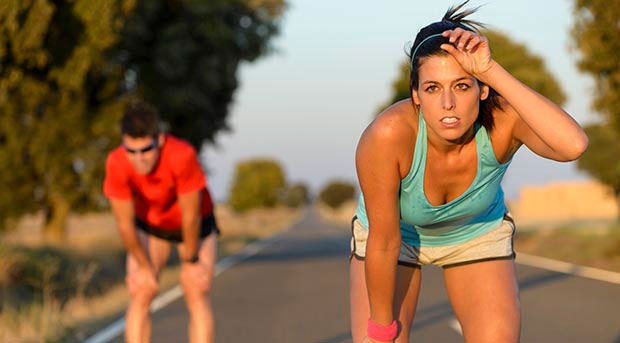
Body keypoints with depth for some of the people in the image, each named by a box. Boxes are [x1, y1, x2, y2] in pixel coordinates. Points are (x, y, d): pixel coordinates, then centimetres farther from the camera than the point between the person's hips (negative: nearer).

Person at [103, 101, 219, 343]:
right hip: (149, 225, 2)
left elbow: (191, 216, -27)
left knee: (197, 296, -10)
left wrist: (190, 262, -16)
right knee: (140, 297, -9)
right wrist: (144, 267, -10)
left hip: (195, 225, -2)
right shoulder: (116, 163, -33)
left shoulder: (182, 155, -41)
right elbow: (124, 222, -20)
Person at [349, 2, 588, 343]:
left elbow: (573, 145, -56)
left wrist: (493, 72, -55)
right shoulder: (387, 135, -38)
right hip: (397, 232, -1)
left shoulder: (502, 119, -34)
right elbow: (384, 241, -27)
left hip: (477, 231, 1)